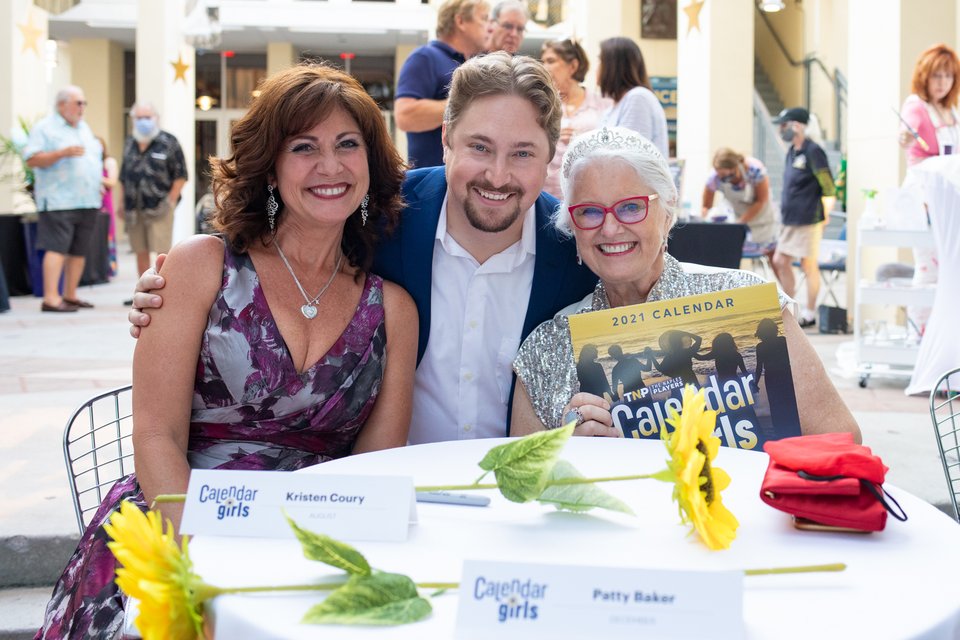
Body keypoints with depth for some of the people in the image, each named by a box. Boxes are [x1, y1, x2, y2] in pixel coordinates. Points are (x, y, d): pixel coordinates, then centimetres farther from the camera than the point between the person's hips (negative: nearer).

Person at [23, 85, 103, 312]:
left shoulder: (84, 128, 21)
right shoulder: (45, 128, -2)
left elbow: (94, 158, 29)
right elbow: (31, 159, -11)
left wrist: (99, 182, 16)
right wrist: (62, 153, -19)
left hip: (87, 201, 7)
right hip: (59, 201, -7)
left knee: (79, 251, 7)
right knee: (57, 248, -13)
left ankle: (70, 295, 15)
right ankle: (51, 299, -16)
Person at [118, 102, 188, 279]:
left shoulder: (168, 143, -3)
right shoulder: (129, 144, 13)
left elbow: (181, 176, -4)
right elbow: (123, 177, 19)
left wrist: (170, 201, -10)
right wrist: (122, 203, 12)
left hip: (159, 209, -5)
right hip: (134, 210, 5)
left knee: (163, 253, -8)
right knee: (141, 253, 10)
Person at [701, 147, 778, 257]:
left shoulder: (755, 170, -33)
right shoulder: (714, 178, -28)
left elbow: (761, 201, -20)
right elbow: (706, 206, -13)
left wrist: (740, 223, -22)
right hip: (737, 218, 1)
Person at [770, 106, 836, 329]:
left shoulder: (813, 151, -13)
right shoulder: (791, 151, 13)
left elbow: (829, 188, -14)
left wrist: (824, 214, -12)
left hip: (808, 219, -9)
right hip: (790, 219, 9)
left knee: (808, 264, 0)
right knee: (779, 261, 8)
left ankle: (809, 314, 9)